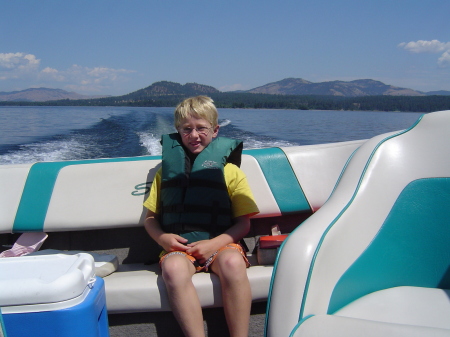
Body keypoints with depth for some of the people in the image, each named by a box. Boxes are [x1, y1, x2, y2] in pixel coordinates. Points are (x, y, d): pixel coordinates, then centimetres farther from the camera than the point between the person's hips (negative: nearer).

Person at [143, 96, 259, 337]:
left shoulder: (229, 169, 10)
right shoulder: (168, 168, 17)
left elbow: (243, 223, 5)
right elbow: (150, 217, 18)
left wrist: (214, 244, -11)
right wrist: (162, 237, -4)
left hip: (220, 243, -1)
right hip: (178, 246, 1)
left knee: (233, 263, -35)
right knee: (173, 269, -34)